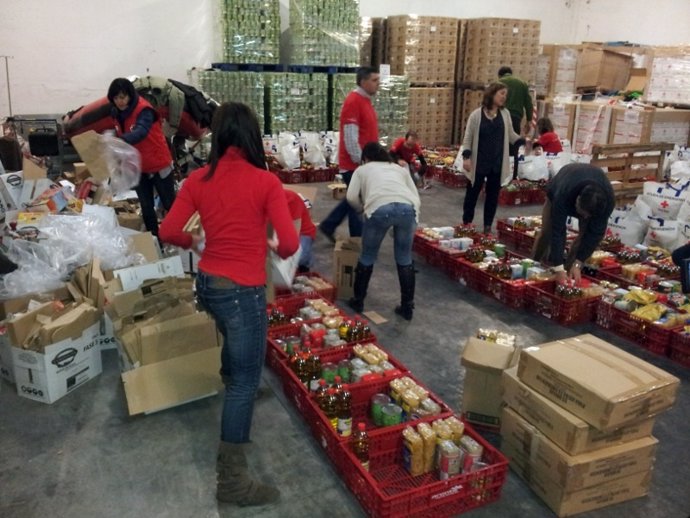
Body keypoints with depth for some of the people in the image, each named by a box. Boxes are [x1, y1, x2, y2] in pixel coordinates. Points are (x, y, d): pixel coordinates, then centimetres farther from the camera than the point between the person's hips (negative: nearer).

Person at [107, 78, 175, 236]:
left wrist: (119, 141, -59)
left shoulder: (144, 109, -23)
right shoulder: (116, 113, 0)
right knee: (146, 208, 12)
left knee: (169, 204, 8)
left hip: (159, 165, -6)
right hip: (138, 168, 6)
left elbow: (140, 132, -41)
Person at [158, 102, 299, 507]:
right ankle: (232, 480, 13)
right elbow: (290, 244, -18)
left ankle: (232, 386, 67)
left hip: (208, 284, 7)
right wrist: (273, 248, 4)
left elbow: (169, 232, -1)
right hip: (243, 291, -6)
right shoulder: (266, 182, -14)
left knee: (234, 338, 37)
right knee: (246, 383, 4)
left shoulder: (199, 179, -1)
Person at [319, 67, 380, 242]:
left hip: (363, 162, 10)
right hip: (354, 163, -10)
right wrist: (360, 161, -20)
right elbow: (350, 137, -23)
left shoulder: (365, 100, 13)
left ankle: (329, 226, 29)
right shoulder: (353, 101, -18)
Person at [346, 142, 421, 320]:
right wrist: (412, 217, 35)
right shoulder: (400, 169, 36)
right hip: (407, 208, 2)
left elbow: (352, 197, 13)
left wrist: (363, 208, 32)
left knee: (367, 257, 19)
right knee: (405, 259, 20)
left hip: (379, 208, -2)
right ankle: (407, 307, 26)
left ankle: (358, 301, 32)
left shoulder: (362, 169, 29)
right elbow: (416, 197, 25)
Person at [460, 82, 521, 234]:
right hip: (479, 163, -3)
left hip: (497, 164, 3)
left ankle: (488, 226, 19)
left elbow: (511, 136, 11)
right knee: (472, 193, 8)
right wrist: (466, 157, -13)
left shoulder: (505, 114, 6)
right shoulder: (476, 115, -5)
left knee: (493, 195, 9)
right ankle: (466, 223, 21)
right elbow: (468, 138, -4)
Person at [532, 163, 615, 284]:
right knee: (548, 231, -11)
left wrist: (577, 264, -37)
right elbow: (557, 231, -44)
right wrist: (558, 268, -45)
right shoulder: (563, 195, -48)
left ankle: (568, 270, -3)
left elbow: (596, 233, -33)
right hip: (557, 192, -1)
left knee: (586, 234, -18)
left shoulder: (608, 200, -41)